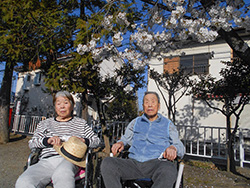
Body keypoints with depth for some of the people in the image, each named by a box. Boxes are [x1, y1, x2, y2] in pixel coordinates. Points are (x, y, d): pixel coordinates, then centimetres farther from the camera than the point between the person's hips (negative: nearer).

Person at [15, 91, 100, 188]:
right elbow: (31, 143, 16)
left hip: (69, 159, -2)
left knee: (62, 175, -40)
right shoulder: (45, 123, 27)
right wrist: (47, 140, -6)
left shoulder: (81, 123, 23)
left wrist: (83, 140, -7)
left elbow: (96, 141, 15)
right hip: (46, 161, 3)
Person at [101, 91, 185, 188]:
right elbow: (126, 139, 29)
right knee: (107, 163, -25)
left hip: (157, 163, -2)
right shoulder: (135, 122, 24)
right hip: (134, 162, 3)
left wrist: (173, 148, -11)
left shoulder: (168, 124, 17)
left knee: (169, 169, -39)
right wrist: (120, 143, 4)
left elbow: (180, 147, 14)